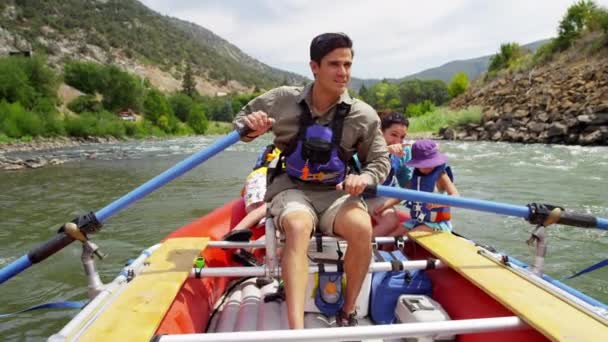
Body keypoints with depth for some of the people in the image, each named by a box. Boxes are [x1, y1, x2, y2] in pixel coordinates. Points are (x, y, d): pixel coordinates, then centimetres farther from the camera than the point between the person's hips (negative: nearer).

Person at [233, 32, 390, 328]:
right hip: (291, 190, -1)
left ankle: (348, 313, -6)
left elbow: (380, 161, 7)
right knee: (299, 226, -36)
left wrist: (365, 178, -17)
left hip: (335, 193, 2)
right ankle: (296, 330, -40)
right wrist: (250, 129, -17)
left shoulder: (363, 115, -5)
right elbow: (242, 118, 8)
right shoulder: (283, 100, -6)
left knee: (362, 228, -30)